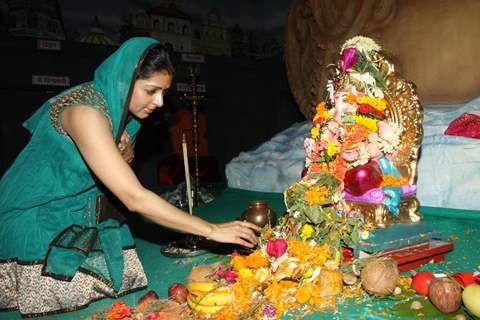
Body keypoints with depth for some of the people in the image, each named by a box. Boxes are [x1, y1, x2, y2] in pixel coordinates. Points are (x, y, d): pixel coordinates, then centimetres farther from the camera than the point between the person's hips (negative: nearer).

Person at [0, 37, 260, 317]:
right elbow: (135, 198, -36)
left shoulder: (116, 106, -3)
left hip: (78, 219, 7)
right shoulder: (86, 111, -29)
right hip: (38, 221, -7)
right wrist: (213, 231, -34)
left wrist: (123, 158, -15)